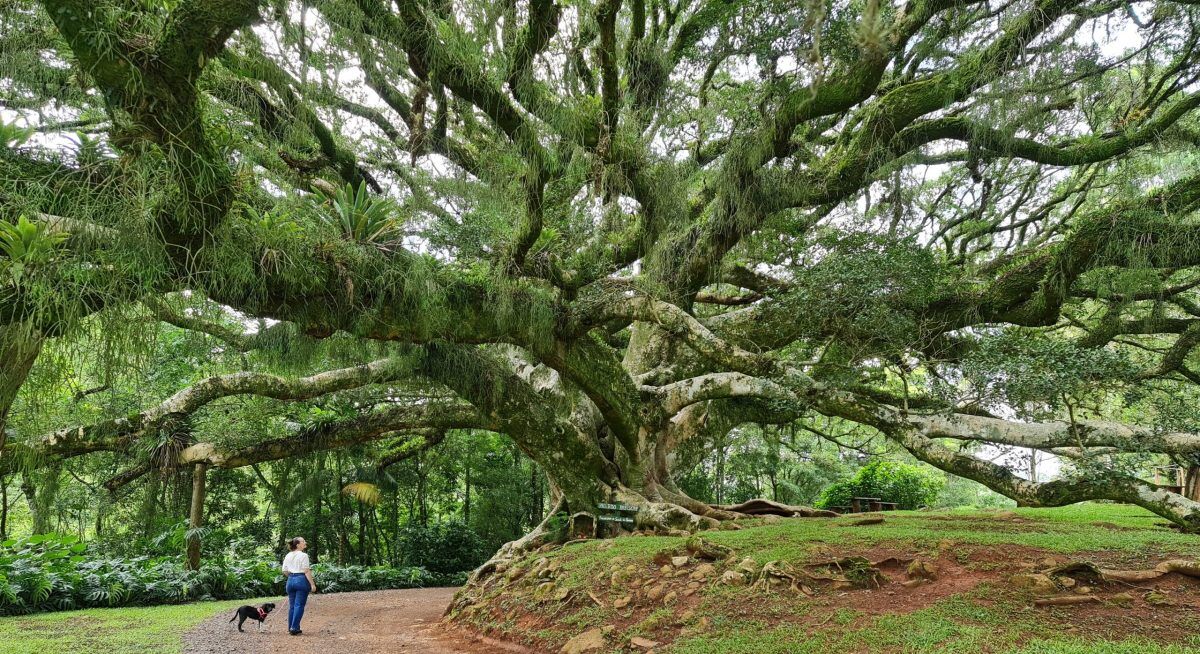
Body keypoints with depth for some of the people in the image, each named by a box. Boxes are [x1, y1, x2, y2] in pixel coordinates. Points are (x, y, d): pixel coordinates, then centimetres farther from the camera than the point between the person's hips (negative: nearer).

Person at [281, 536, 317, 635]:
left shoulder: (288, 556, 11)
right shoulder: (303, 556, -10)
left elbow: (285, 571, 13)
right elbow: (307, 571, -13)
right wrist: (312, 584, -10)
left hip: (290, 580, 7)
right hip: (301, 580, -7)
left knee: (292, 605, 13)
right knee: (299, 605, -3)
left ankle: (290, 628, 17)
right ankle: (294, 628, -5)